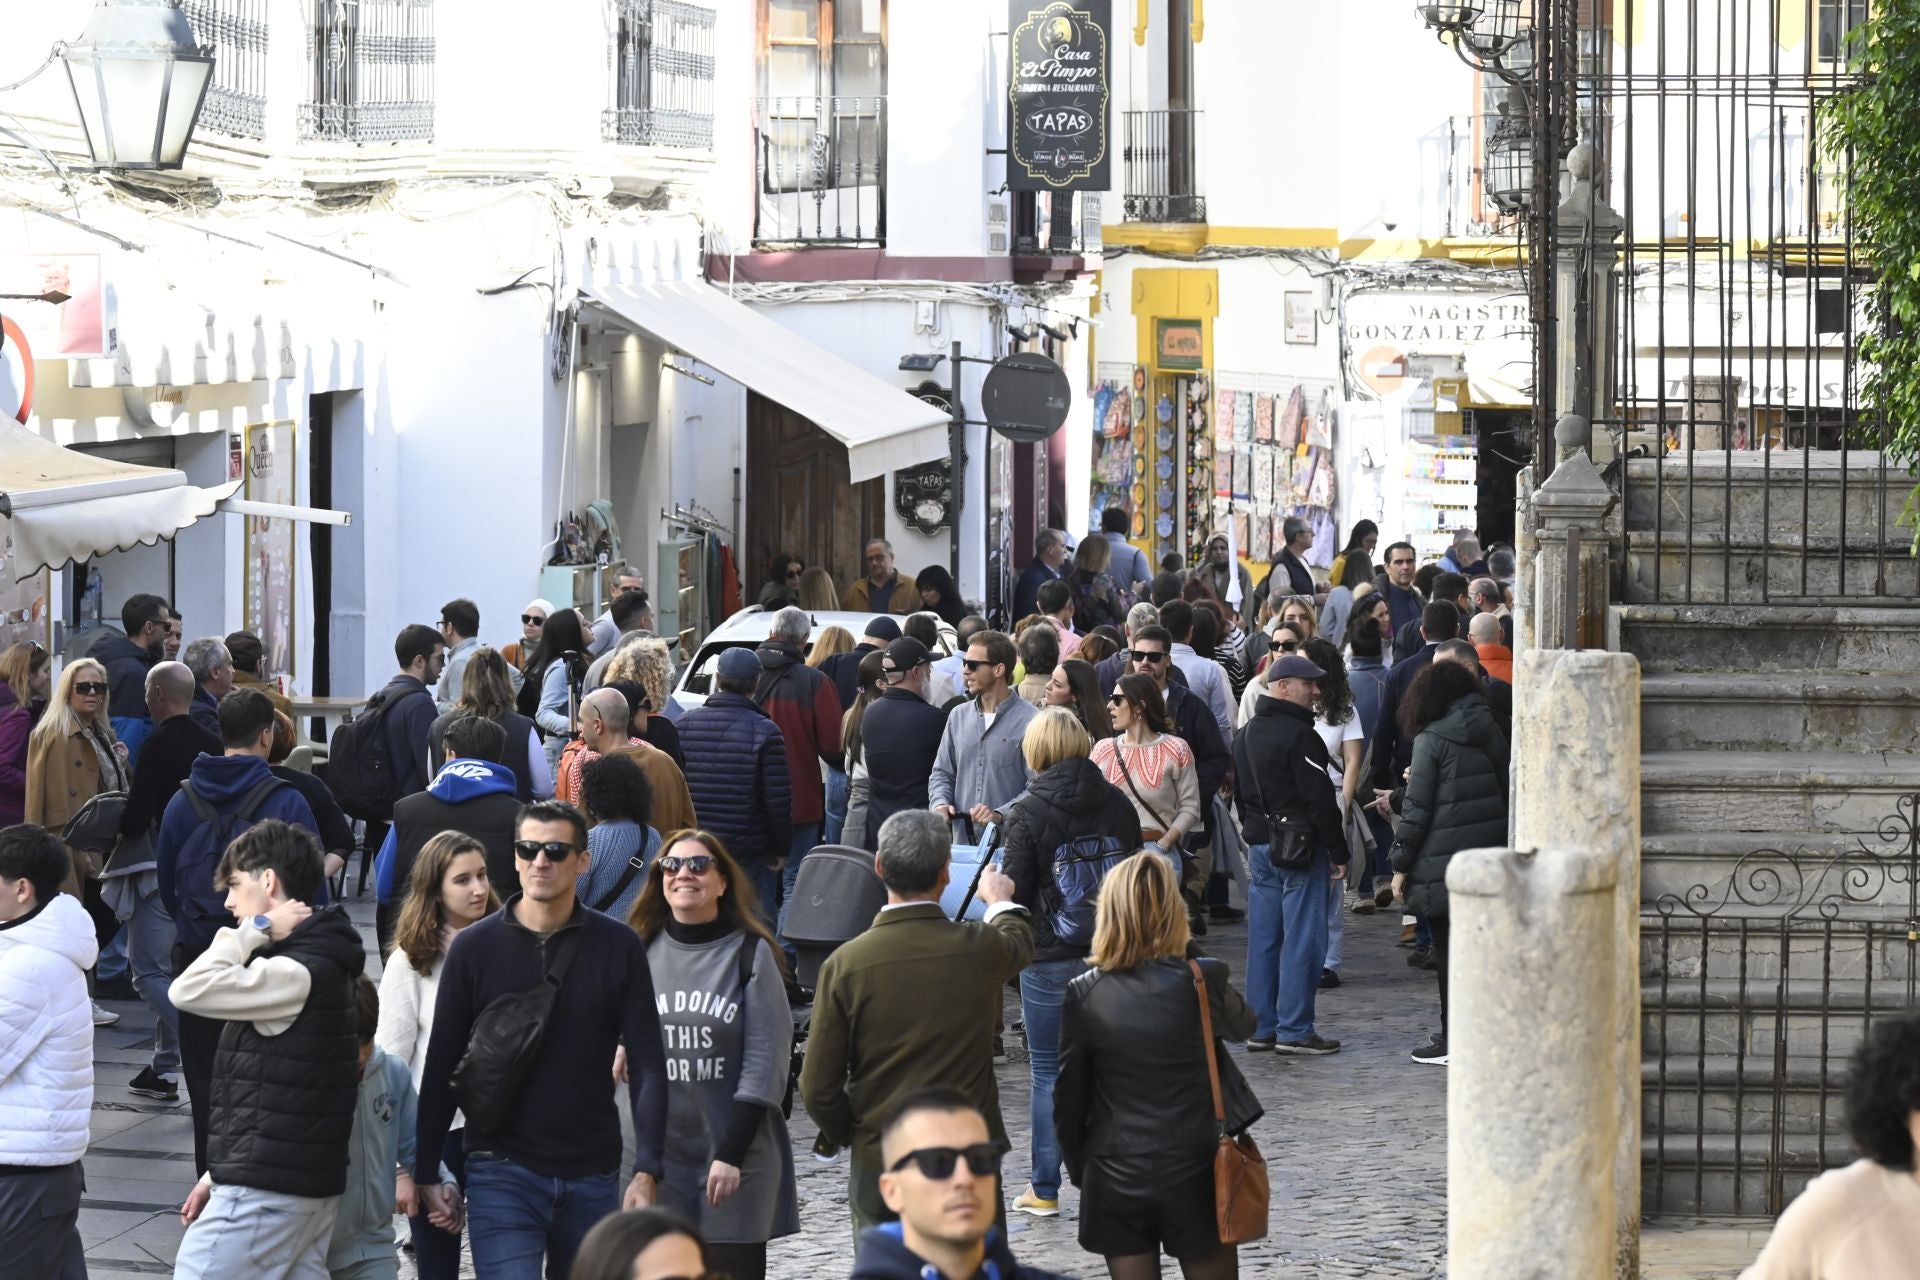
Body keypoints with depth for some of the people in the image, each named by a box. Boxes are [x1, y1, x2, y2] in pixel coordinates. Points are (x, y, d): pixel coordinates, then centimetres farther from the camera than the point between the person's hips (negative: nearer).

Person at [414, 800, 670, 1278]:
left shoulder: (618, 947, 1)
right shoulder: (474, 947, 0)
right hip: (503, 1173, -2)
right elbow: (441, 1068, 5)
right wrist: (425, 1171, 2)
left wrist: (646, 1170, -9)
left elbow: (648, 1065, 1)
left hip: (592, 1178, 2)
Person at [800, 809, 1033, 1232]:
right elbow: (1019, 941, 21)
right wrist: (1001, 900, 43)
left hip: (879, 1169, 0)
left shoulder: (845, 964, -11)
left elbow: (818, 1088, -8)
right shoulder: (980, 949, -8)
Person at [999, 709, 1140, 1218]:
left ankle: (1044, 1189, 10)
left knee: (1047, 1073, 6)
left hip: (1049, 958, -4)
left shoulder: (1029, 813, -12)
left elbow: (1014, 890, -11)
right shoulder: (1116, 803, 1)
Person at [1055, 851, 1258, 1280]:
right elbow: (1243, 1026, 12)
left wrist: (1081, 1170, 14)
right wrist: (1192, 955, 8)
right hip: (1194, 1170, -1)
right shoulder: (1200, 981, -10)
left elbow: (1069, 1096, 0)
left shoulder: (1084, 995, -6)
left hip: (1115, 1177, 1)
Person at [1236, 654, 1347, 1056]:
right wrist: (1339, 852, -10)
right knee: (1302, 939, -4)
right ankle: (1294, 1030, -4)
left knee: (1262, 939, 10)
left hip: (1259, 845, 9)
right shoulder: (1298, 736, -15)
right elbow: (1320, 799, -16)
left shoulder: (1246, 735, 13)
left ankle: (1260, 1027, 13)